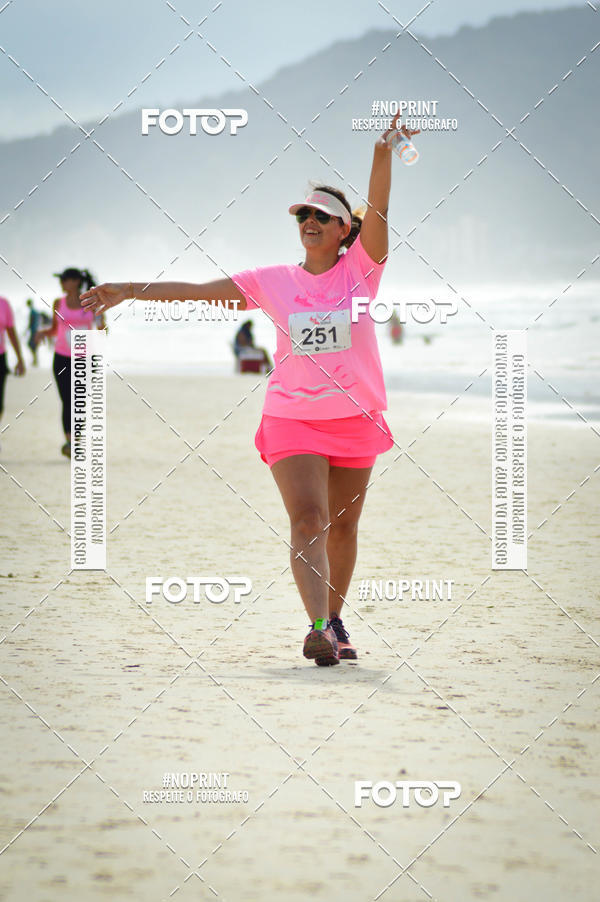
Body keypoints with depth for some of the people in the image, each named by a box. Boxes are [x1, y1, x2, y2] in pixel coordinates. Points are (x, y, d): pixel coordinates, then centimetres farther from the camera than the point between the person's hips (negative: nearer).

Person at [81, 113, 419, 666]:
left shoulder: (360, 268, 0)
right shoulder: (274, 282, 4)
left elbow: (378, 208, -16)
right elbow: (198, 291, 6)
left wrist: (384, 152, -31)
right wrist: (131, 290, 4)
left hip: (356, 420, 1)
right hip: (292, 418, -1)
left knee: (342, 526, 9)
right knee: (308, 520, -16)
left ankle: (334, 619, 26)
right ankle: (319, 628, -27)